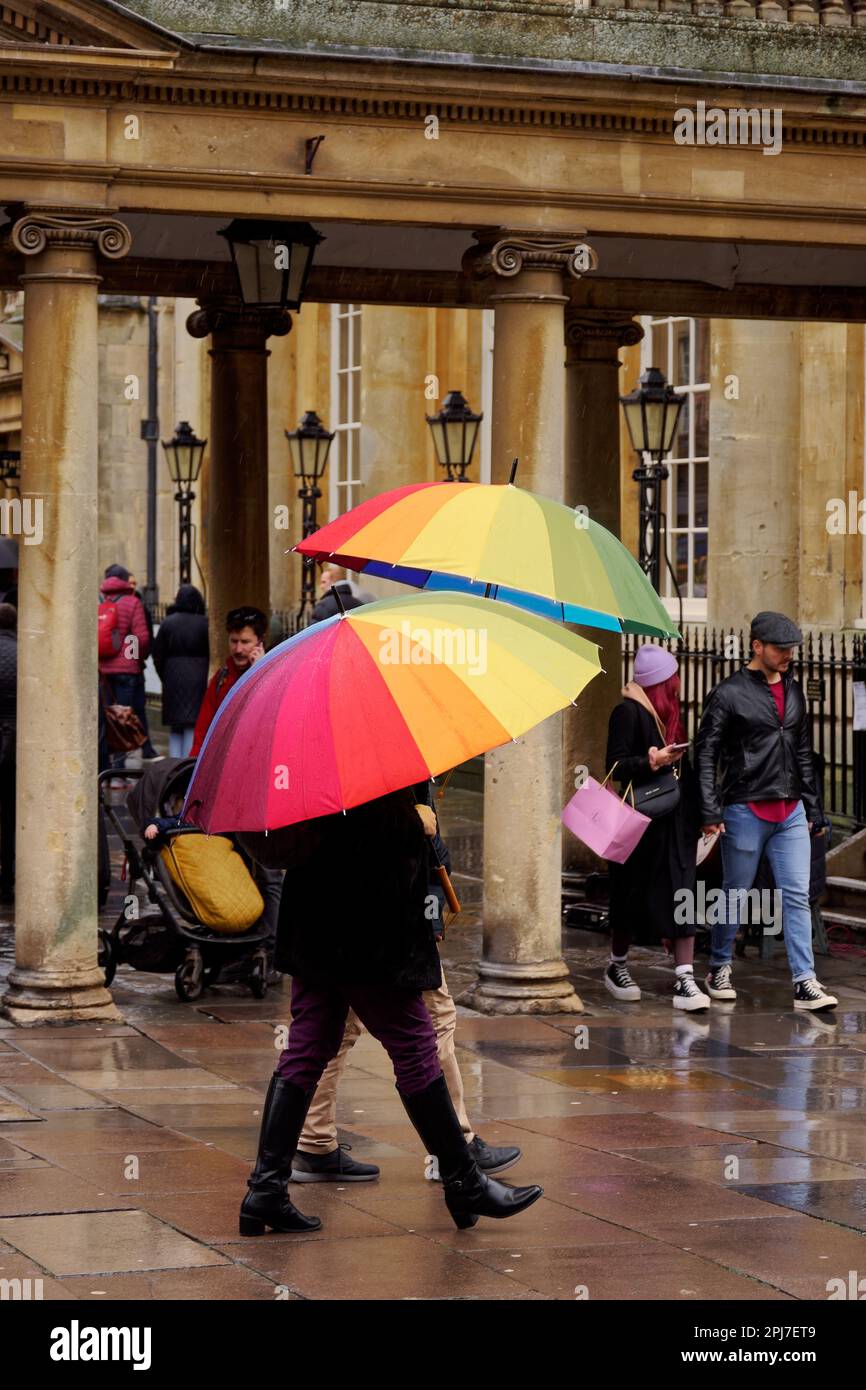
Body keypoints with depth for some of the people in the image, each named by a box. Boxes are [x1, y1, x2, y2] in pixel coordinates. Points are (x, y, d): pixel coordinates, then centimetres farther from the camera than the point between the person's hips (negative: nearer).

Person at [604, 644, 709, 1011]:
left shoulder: (668, 709, 15)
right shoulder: (628, 712, -10)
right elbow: (616, 765, -14)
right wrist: (652, 761, -25)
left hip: (676, 819, 7)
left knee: (682, 896, -2)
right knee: (634, 895, 5)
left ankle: (685, 980, -6)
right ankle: (616, 968, 24)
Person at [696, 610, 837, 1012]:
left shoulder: (793, 691, 13)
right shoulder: (729, 694, -6)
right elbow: (706, 753, -7)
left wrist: (811, 807, 17)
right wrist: (710, 811, -13)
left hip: (790, 812, 5)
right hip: (745, 809, -5)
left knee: (797, 895, -2)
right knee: (735, 893, 6)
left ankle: (805, 983, -4)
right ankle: (719, 970, 23)